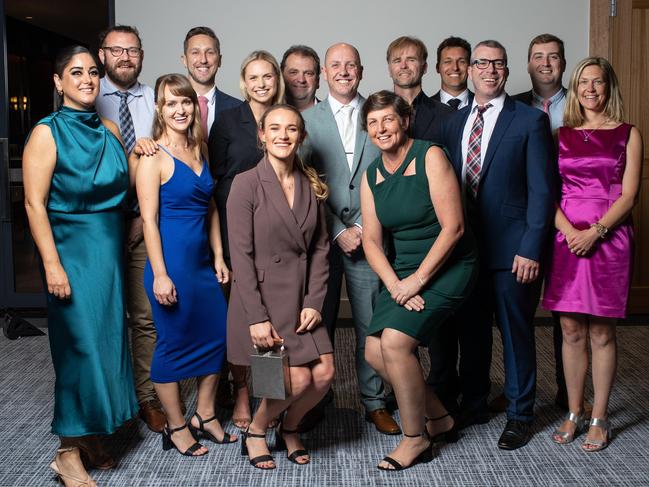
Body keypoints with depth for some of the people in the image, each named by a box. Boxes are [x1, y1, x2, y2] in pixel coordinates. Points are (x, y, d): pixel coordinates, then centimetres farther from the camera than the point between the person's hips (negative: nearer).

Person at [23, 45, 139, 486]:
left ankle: (92, 437, 27)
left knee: (107, 340, 11)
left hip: (112, 250, 6)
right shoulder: (47, 133, -9)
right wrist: (52, 264, -18)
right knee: (80, 344, -4)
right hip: (72, 251, -6)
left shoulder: (110, 130, 8)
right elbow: (34, 203, -13)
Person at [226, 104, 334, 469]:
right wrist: (257, 317, -17)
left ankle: (290, 428, 26)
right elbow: (241, 254, -12)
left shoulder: (311, 186, 7)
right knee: (298, 379, -10)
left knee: (324, 374, -4)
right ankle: (255, 432, 19)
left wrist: (314, 302, -4)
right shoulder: (247, 184, -9)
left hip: (301, 298, 5)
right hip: (261, 297, -5)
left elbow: (320, 247, 7)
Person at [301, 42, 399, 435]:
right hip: (322, 236, 0)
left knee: (371, 323, 4)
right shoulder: (308, 120, 5)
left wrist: (361, 227, -5)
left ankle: (375, 402, 16)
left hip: (367, 236, 0)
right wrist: (338, 232, -7)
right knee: (319, 322, 6)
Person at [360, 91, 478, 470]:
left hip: (446, 267, -7)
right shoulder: (371, 176, 6)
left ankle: (416, 437, 1)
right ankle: (439, 418, 20)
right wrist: (395, 285, -13)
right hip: (403, 269, 7)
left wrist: (418, 279, -17)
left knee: (395, 341, -21)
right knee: (375, 352, -3)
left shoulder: (431, 157, -12)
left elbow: (453, 227, -17)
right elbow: (371, 241, 3)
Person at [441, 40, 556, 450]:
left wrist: (531, 249, -14)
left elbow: (542, 190, -8)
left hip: (512, 248, -4)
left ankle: (520, 414, 22)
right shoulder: (455, 123, 11)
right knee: (471, 330, 14)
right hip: (465, 246, 5)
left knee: (516, 333, 6)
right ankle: (474, 403, 32)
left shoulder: (531, 120, -4)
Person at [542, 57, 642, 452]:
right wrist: (570, 231, -11)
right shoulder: (562, 135, 11)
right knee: (572, 331, 7)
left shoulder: (628, 135, 5)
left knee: (601, 333, 3)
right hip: (566, 238, 2)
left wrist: (594, 232, -16)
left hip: (609, 238, -2)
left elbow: (628, 195, -3)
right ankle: (574, 414, 19)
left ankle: (600, 419, 15)